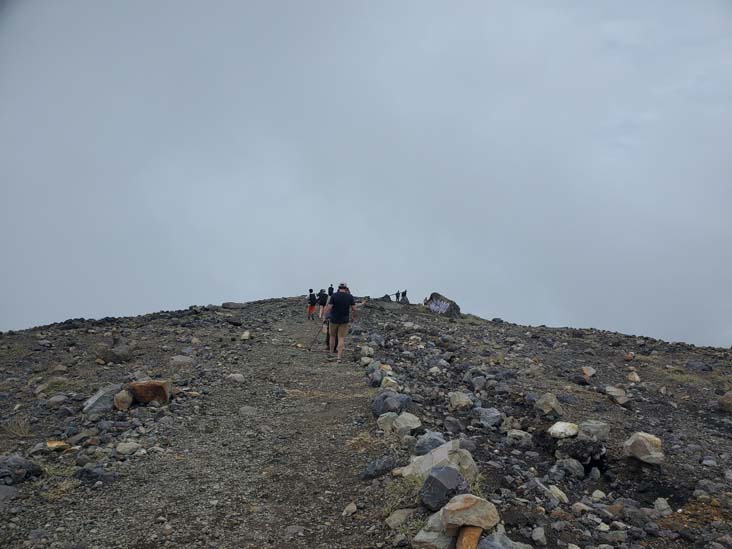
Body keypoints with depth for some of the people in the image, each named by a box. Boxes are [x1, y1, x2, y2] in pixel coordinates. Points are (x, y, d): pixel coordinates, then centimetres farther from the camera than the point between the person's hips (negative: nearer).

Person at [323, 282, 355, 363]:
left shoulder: (334, 296, -9)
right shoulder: (350, 297, -3)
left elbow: (329, 308, -13)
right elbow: (354, 309, -2)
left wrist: (325, 317, -1)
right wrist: (353, 317, 15)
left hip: (334, 319, -1)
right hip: (344, 320, 1)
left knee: (332, 336, 17)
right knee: (341, 338, 4)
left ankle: (331, 353, 25)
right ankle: (339, 357, -3)